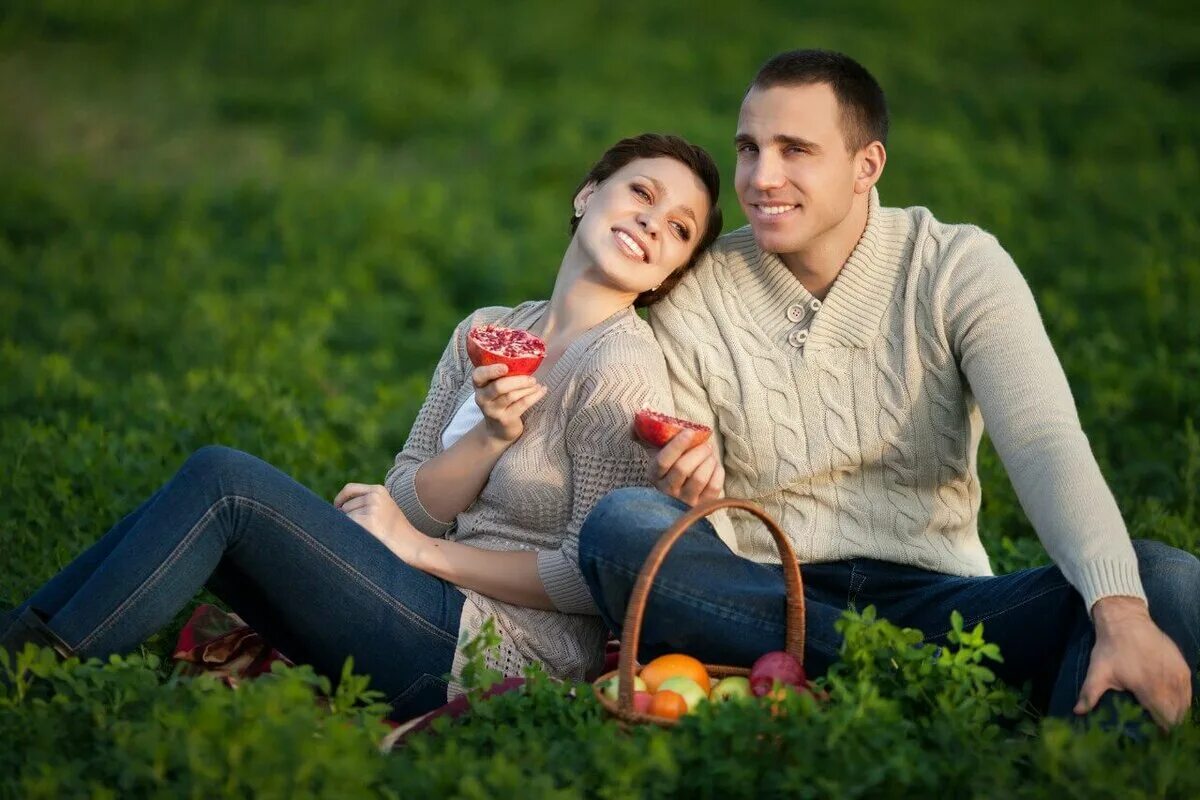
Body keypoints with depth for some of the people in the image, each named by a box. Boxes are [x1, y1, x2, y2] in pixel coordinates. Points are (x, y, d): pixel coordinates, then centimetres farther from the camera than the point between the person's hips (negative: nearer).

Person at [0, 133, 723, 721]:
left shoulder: (621, 365, -10)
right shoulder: (485, 335, 12)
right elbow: (403, 506, 5)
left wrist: (420, 547, -7)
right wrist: (490, 436, -14)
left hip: (516, 654, -7)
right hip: (452, 613, 7)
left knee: (222, 479, -13)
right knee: (193, 510, -4)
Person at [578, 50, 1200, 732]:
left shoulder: (959, 267, -1)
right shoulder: (692, 301, 1)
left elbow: (1046, 446, -16)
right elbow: (698, 541, 2)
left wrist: (1122, 614, -33)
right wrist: (689, 493, -24)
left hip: (934, 600, 0)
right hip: (760, 609, 1)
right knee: (620, 525, -30)